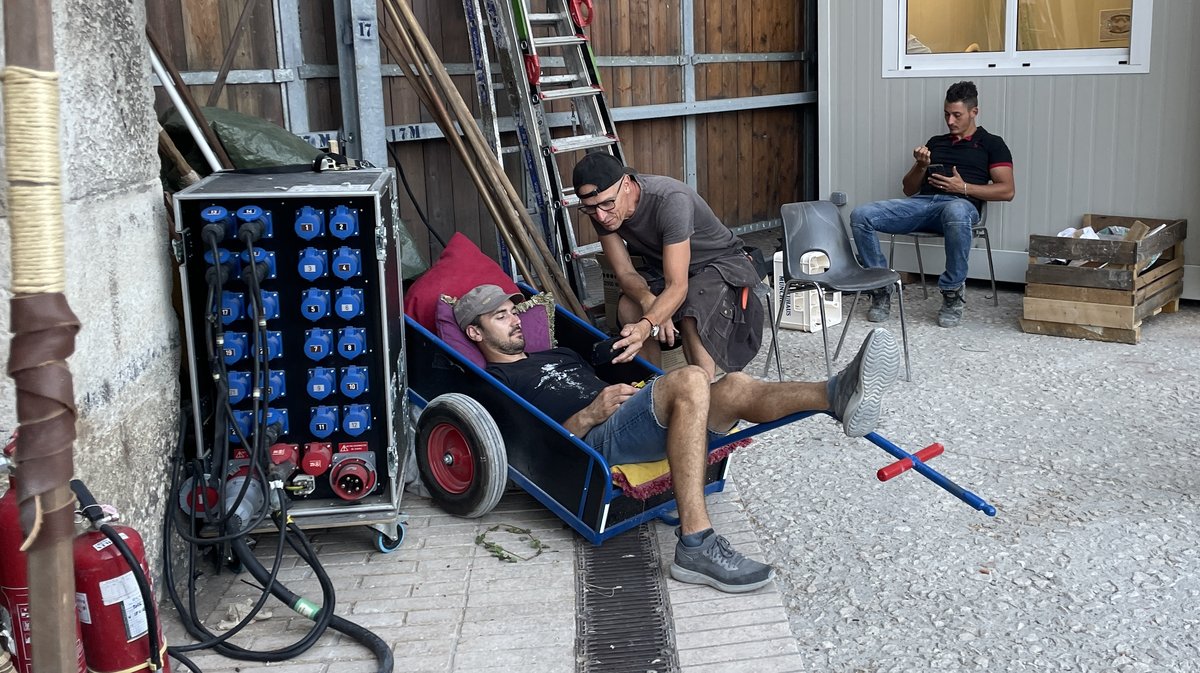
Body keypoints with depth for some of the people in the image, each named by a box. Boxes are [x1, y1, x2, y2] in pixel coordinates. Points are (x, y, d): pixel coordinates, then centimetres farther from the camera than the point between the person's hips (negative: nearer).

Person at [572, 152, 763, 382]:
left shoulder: (671, 200, -36)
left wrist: (646, 326, -57)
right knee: (628, 308, -22)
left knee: (692, 318, -34)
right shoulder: (600, 210, -18)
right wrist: (649, 302, -36)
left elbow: (677, 286, -39)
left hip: (720, 261, -5)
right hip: (663, 265, 6)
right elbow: (624, 272, -13)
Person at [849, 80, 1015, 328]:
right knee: (860, 216, -22)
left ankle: (952, 295, -27)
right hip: (921, 203, 4)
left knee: (956, 214, -46)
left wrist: (964, 188, -5)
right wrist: (921, 165, 6)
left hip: (960, 204, -4)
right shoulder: (935, 142, 29)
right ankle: (882, 289, -13)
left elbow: (1007, 190, 6)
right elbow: (909, 189, 27)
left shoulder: (991, 144, 17)